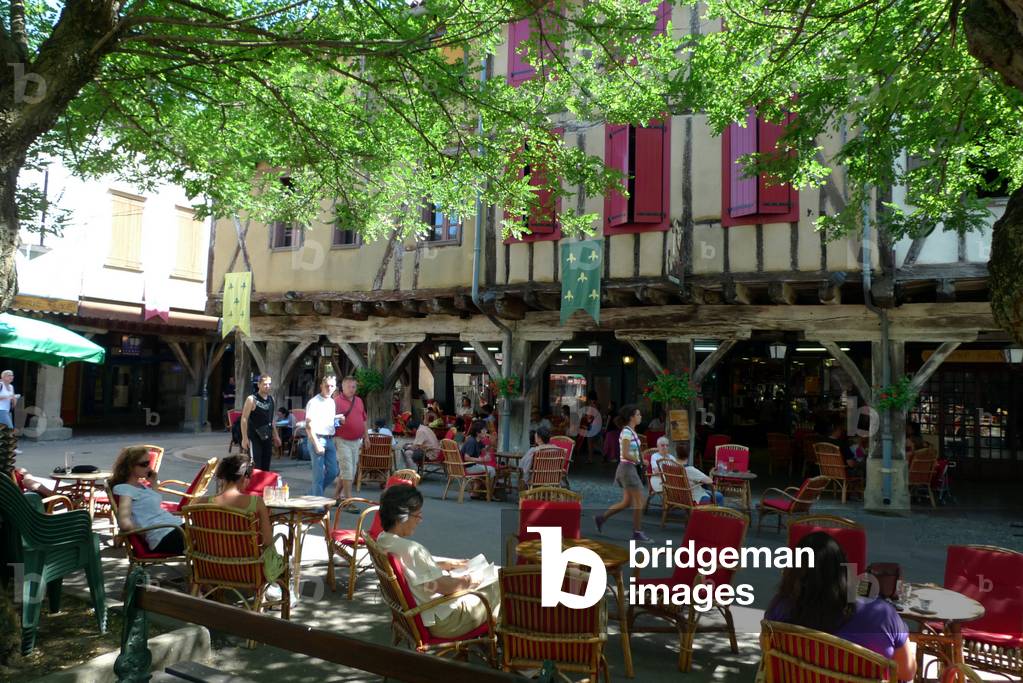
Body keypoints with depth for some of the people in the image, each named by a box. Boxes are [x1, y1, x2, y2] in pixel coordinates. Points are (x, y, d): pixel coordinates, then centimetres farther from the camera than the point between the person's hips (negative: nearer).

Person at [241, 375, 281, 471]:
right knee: (255, 467, -10)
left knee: (266, 467, 9)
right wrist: (245, 438, -17)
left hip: (267, 437, 6)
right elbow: (244, 419, -11)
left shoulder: (271, 399, 9)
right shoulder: (252, 399, -9)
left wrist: (276, 435, 17)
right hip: (254, 437, -6)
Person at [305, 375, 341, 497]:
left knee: (333, 471, 9)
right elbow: (309, 426, -14)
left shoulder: (332, 402, 14)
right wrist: (317, 445, -19)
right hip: (317, 439, -8)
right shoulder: (314, 402, -9)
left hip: (329, 440, 8)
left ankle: (312, 493, 27)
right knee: (319, 475, -4)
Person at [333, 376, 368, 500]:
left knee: (352, 470, 12)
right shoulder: (337, 401, -7)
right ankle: (349, 500, -6)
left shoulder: (359, 401, 13)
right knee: (347, 470, -9)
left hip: (356, 441, 7)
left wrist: (366, 437, 15)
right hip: (343, 441, -7)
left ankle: (336, 494, 27)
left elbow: (364, 420, 18)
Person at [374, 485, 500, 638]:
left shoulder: (382, 540, -3)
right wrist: (467, 581, -7)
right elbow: (444, 587, -26)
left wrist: (448, 564, 14)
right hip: (441, 622, -9)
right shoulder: (411, 550, -33)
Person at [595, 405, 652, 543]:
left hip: (632, 469, 10)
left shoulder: (632, 432, 13)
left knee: (627, 502, 12)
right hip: (628, 468, -10)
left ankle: (602, 518, 21)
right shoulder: (627, 432, -16)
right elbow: (625, 455, -21)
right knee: (639, 501, -5)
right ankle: (637, 533, 4)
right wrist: (640, 461, -12)